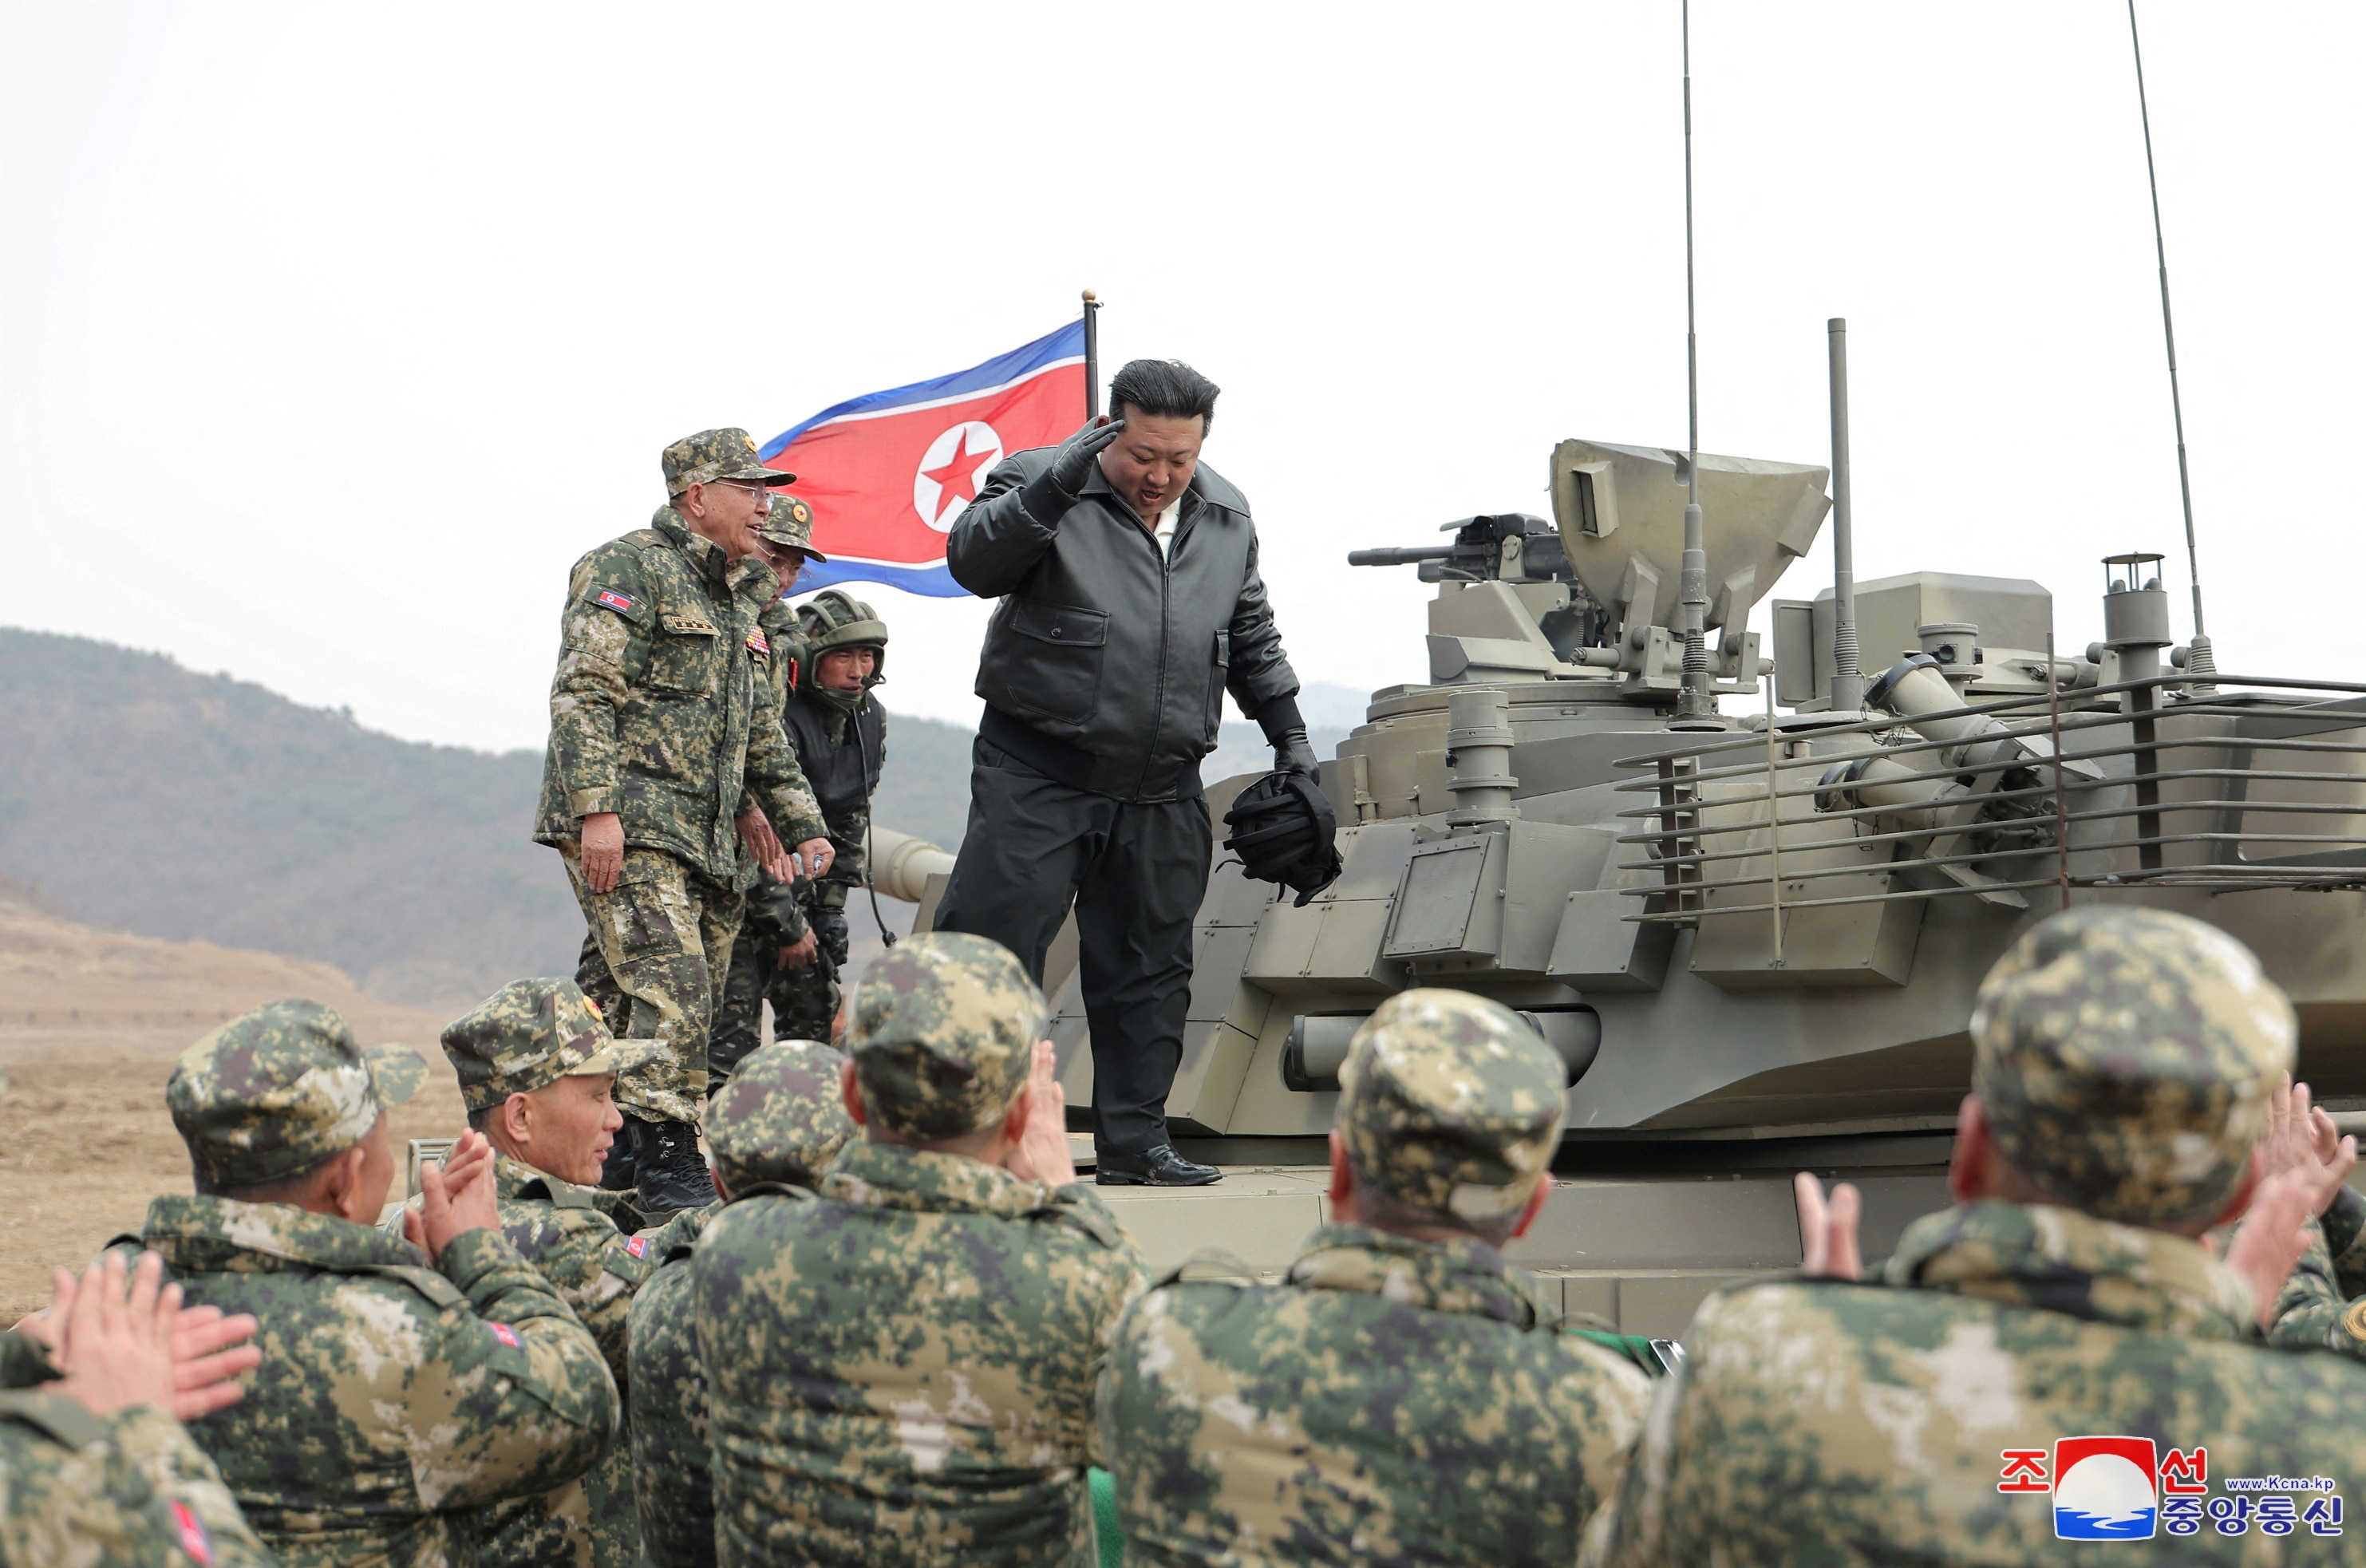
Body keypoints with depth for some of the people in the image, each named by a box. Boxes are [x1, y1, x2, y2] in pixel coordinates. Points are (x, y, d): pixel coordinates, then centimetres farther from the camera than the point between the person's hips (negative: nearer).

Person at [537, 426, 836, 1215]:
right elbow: (583, 696, -14)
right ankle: (668, 1168, -16)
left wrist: (801, 824, 21)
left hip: (699, 839, 9)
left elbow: (762, 736, 29)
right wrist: (597, 808, -23)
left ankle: (606, 1152, 16)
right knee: (672, 988, -17)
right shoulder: (627, 568, -5)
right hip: (626, 826, -9)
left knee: (617, 997, 11)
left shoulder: (737, 606, 24)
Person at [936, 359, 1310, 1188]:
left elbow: (1252, 638, 23)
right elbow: (972, 561, -25)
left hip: (1160, 794, 5)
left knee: (1149, 970, 9)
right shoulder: (1041, 485, -6)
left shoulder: (1227, 519, 10)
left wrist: (1288, 733, 21)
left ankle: (1134, 1142, 19)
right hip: (1035, 777, -4)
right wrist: (1056, 486, -34)